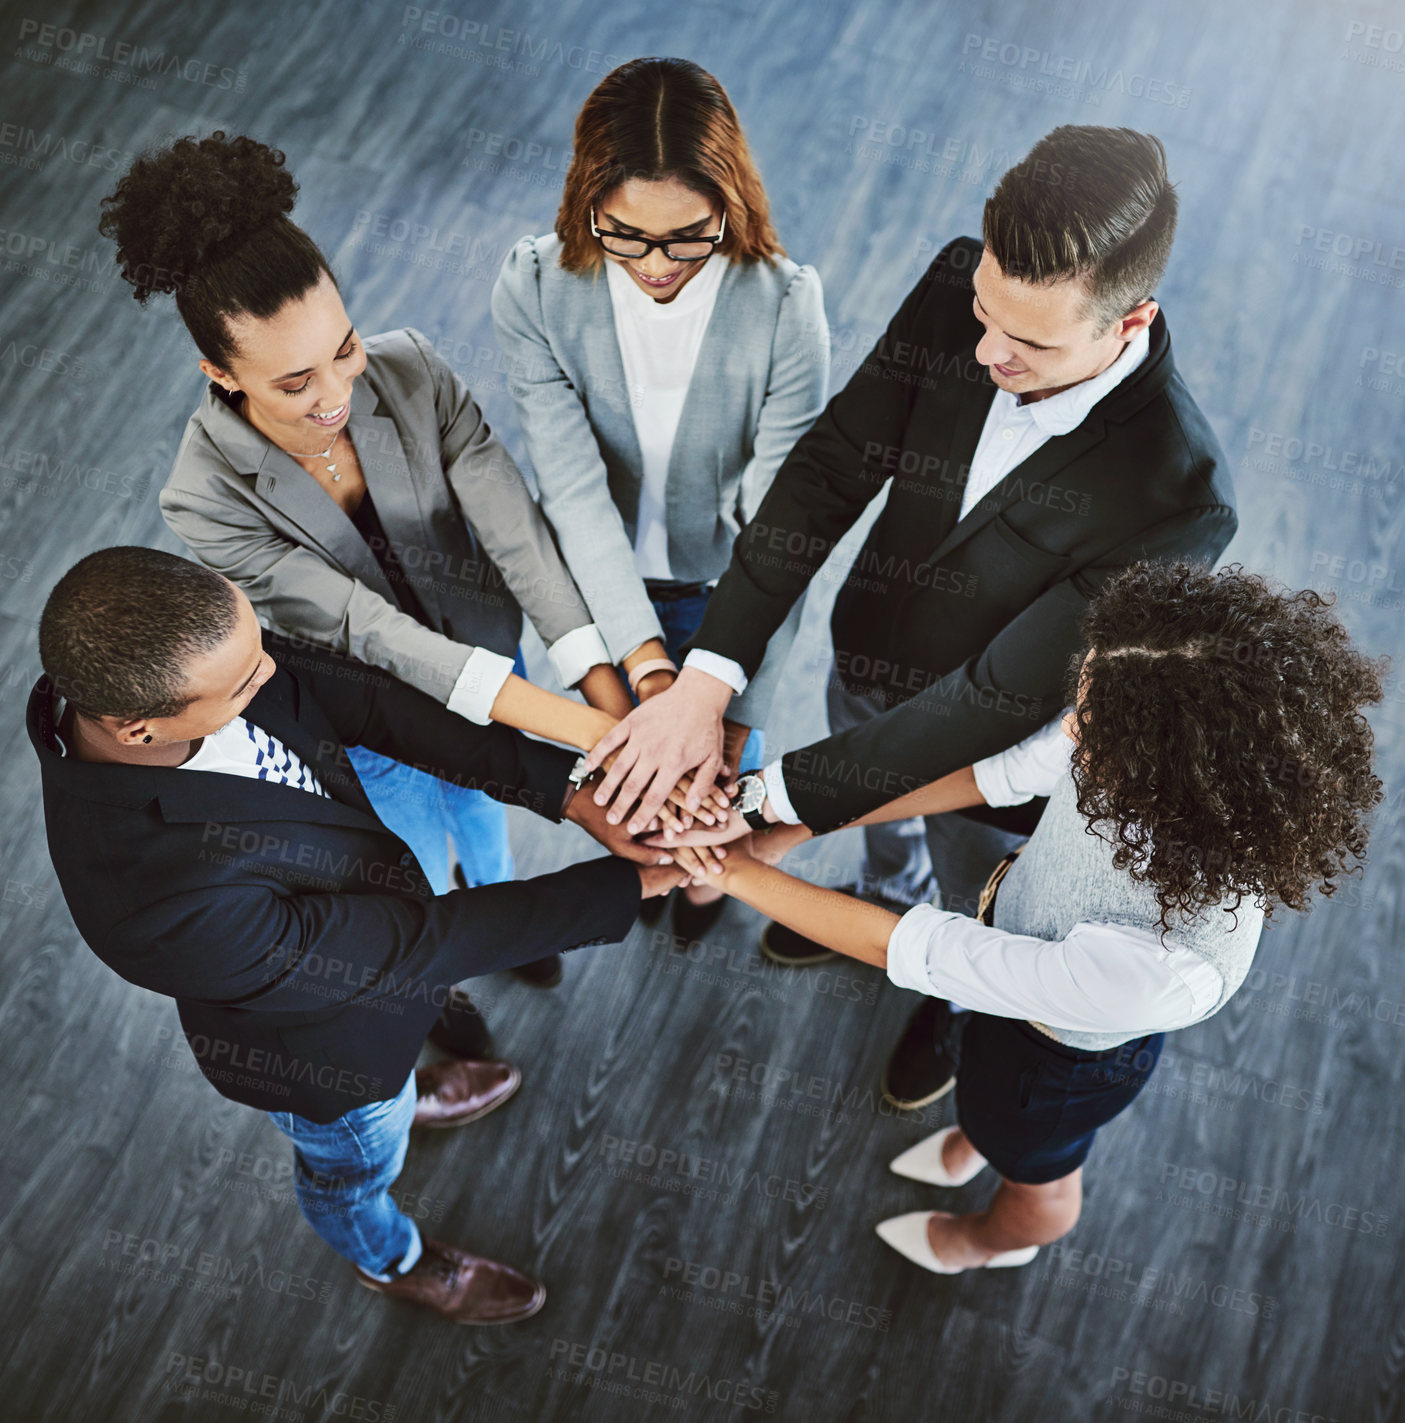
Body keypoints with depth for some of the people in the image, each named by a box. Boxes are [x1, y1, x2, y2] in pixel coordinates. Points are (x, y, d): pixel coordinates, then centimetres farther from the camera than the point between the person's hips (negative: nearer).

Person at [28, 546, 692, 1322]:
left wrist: (573, 794, -30)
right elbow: (408, 946, -37)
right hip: (318, 1051, -5)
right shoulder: (171, 905, -47)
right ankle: (392, 1259, 63)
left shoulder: (166, 655, -29)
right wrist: (630, 886, -32)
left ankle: (406, 1090, 73)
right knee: (356, 1166, 30)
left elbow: (363, 700, -22)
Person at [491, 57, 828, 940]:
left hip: (723, 580, -1)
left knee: (721, 748, 25)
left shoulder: (786, 306, -30)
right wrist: (646, 661, -38)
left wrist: (733, 708, -35)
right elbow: (574, 488, -28)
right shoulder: (533, 291, -26)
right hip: (605, 575, 2)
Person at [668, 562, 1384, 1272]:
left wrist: (740, 870, -30)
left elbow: (902, 948, -41)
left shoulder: (1156, 972, -49)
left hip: (1063, 1055, -4)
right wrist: (797, 824, -17)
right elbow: (999, 773, -17)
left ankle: (988, 1242, 68)